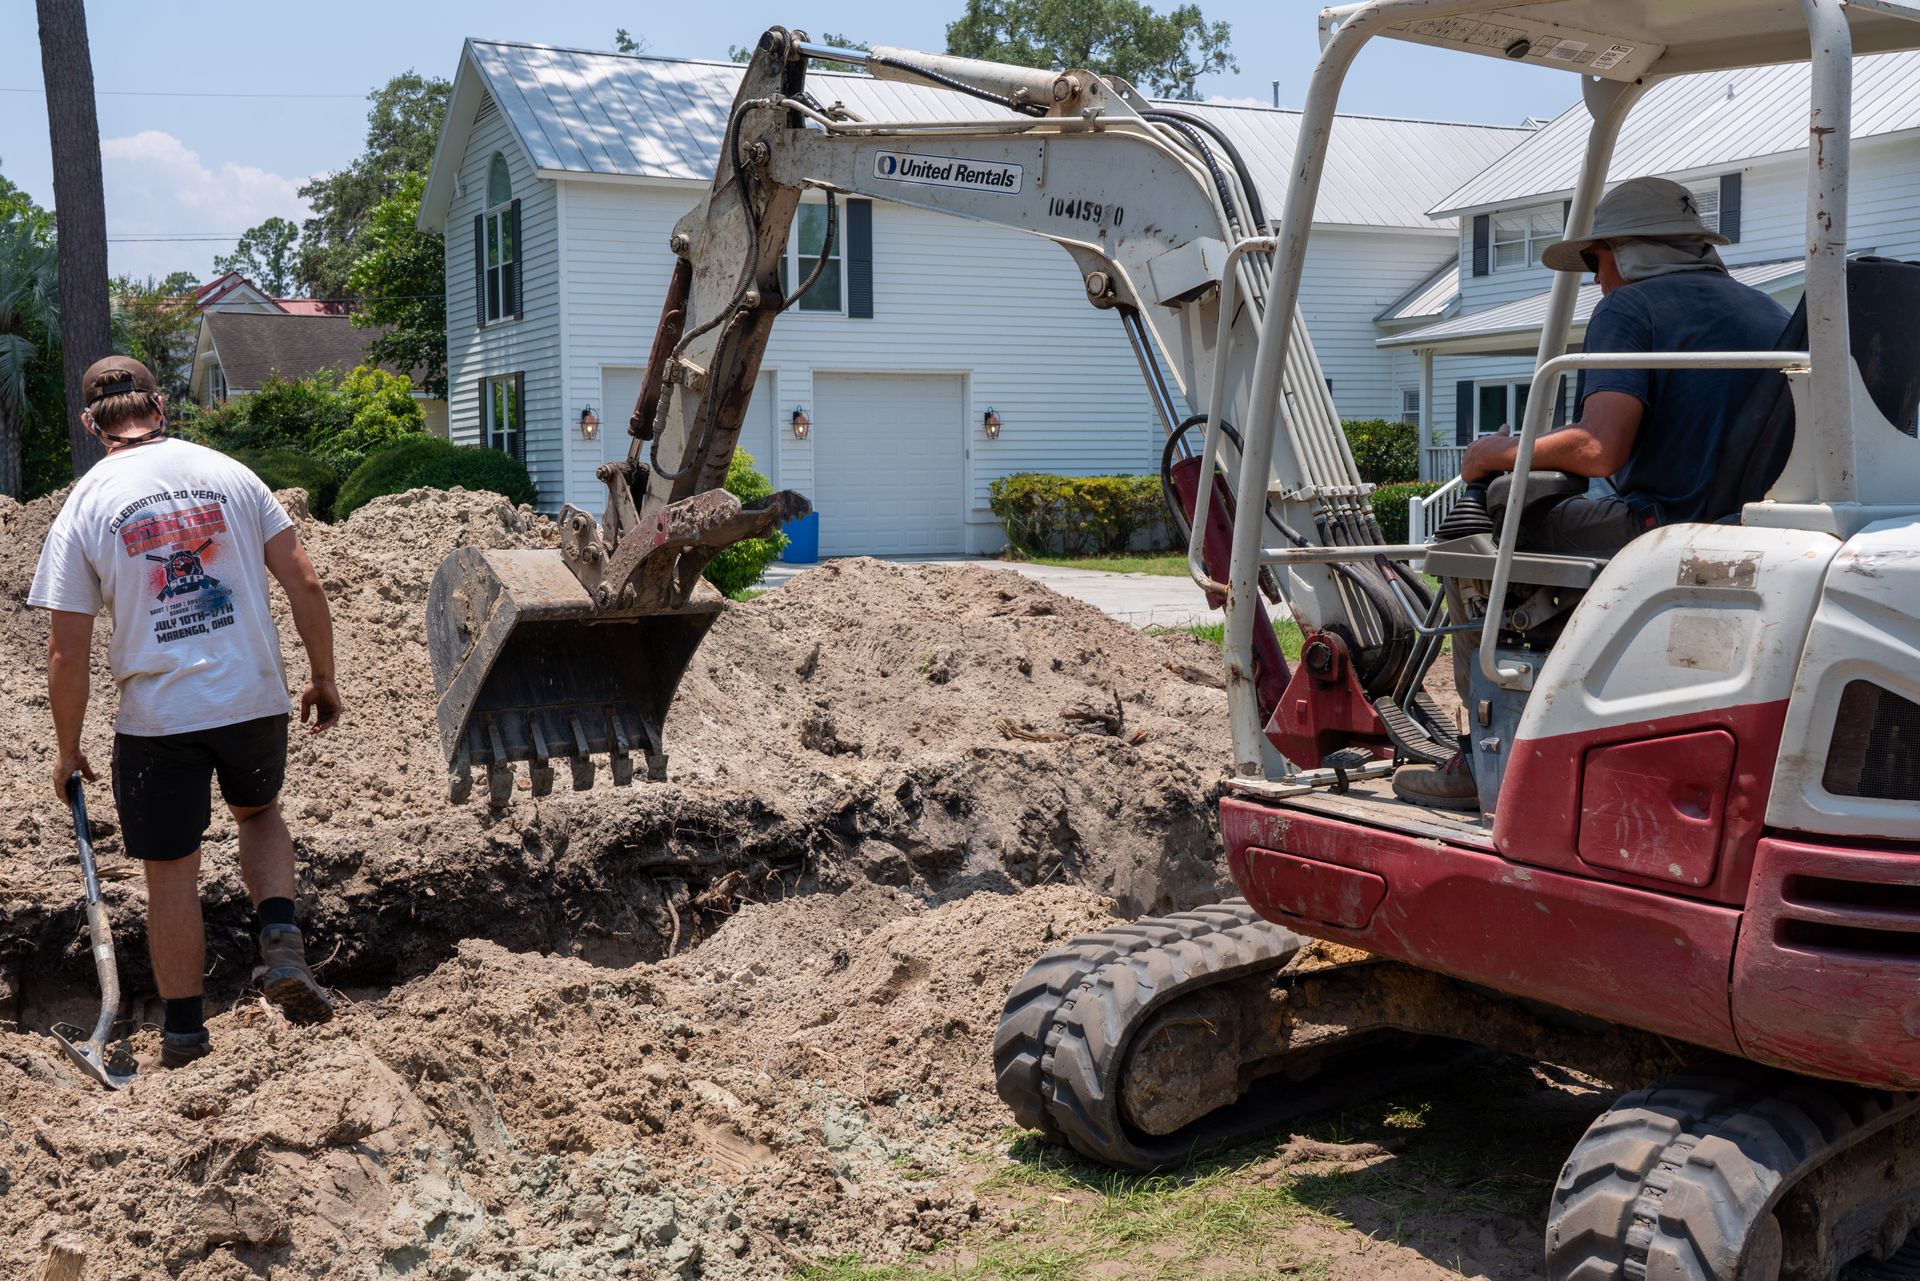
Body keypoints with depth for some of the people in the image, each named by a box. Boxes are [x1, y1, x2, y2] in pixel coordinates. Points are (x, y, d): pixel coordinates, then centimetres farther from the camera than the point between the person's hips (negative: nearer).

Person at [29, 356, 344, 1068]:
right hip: (255, 697, 2)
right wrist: (323, 678, 11)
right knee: (259, 812, 28)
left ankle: (184, 1035, 21)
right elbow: (304, 586, 0)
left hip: (157, 717, -2)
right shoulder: (229, 474, 2)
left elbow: (67, 655, -4)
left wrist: (68, 752, 8)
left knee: (171, 874, 11)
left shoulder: (82, 509, -3)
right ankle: (281, 943, 7)